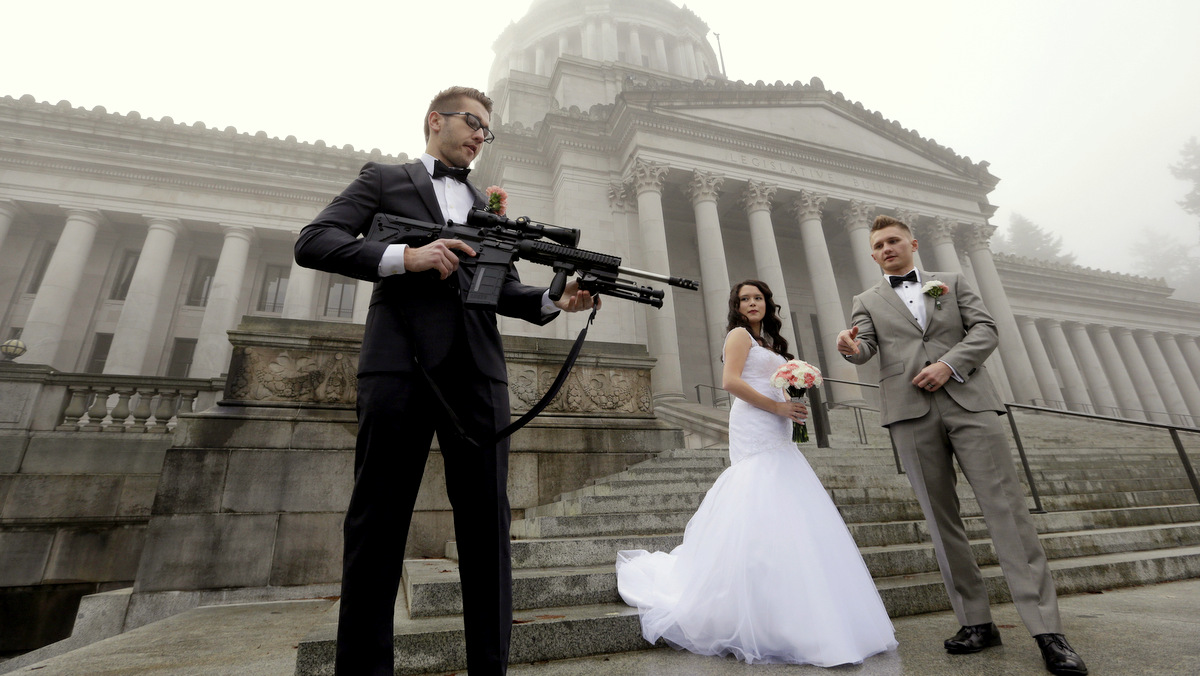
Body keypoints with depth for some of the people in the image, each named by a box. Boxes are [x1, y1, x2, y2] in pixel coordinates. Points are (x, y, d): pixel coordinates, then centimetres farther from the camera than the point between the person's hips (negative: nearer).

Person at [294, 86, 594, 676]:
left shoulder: (489, 208, 26)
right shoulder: (384, 179, 16)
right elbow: (312, 242, 4)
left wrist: (555, 301, 0)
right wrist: (406, 256, -11)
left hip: (478, 373, 4)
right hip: (400, 364, -3)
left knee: (486, 522, 3)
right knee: (378, 522, 2)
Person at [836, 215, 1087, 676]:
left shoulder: (952, 282, 18)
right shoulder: (867, 301, 16)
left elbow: (986, 330, 7)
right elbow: (865, 347, 1)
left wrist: (949, 364, -11)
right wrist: (851, 349, -24)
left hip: (968, 401, 0)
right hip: (910, 412, 0)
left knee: (1006, 508, -5)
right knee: (941, 519, 3)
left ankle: (1047, 630, 2)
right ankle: (976, 622, 12)